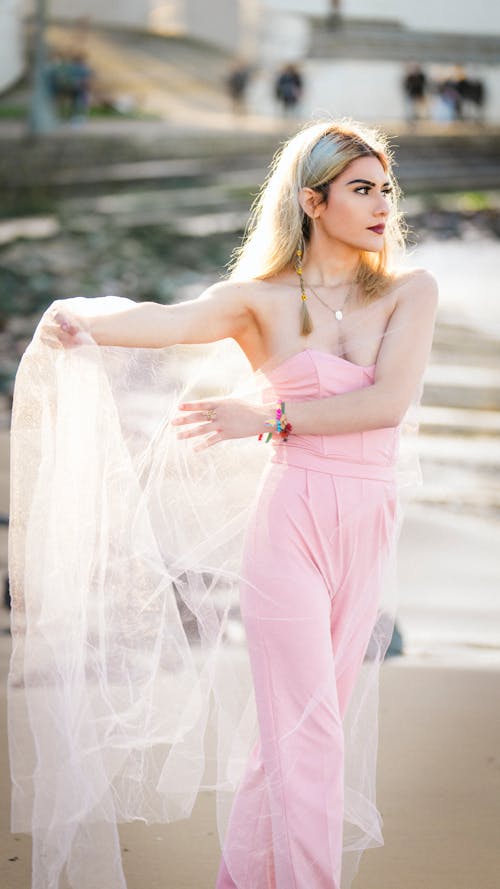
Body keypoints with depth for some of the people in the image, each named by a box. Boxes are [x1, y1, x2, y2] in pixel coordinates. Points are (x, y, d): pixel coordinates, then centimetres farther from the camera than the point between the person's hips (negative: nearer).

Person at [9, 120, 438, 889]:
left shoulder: (409, 293, 6)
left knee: (288, 732, 12)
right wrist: (78, 318, -39)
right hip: (290, 528, -3)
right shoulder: (261, 299, 0)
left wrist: (265, 418, -15)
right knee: (305, 740, -7)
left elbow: (392, 399, -10)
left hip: (368, 536, 3)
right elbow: (169, 322, -19)